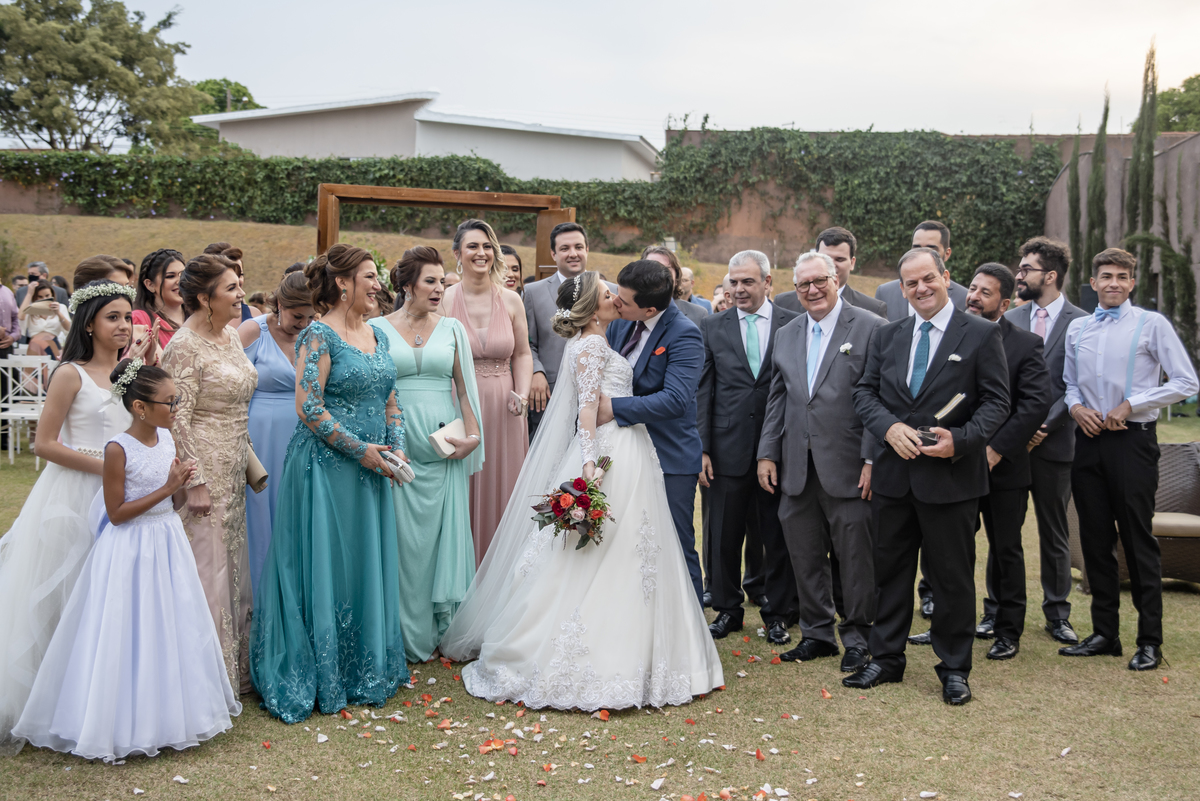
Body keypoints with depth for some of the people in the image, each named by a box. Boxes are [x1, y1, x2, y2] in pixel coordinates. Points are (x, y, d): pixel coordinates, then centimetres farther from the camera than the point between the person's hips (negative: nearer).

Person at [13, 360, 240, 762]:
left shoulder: (166, 437, 3)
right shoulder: (119, 449, -17)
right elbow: (116, 514, -16)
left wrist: (181, 485, -11)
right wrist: (166, 489, -19)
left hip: (168, 544, 7)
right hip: (131, 552, -7)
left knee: (172, 628, 13)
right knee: (131, 634, 2)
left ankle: (170, 711, 29)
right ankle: (128, 723, 16)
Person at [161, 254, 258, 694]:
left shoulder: (230, 336, 11)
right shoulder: (185, 347, -15)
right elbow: (177, 421, -18)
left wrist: (248, 461, 18)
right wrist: (195, 483, -19)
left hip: (233, 471, 9)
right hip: (205, 469, -9)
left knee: (233, 566, 15)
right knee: (207, 568, -1)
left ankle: (236, 666, 26)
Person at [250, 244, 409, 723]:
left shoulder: (376, 335, 13)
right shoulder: (318, 335, -11)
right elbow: (308, 407, -17)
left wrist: (394, 448, 2)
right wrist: (360, 449, -16)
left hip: (371, 469, 7)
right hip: (326, 466, -7)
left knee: (369, 568, 12)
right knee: (325, 569, 0)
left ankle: (365, 672, 24)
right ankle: (321, 680, 13)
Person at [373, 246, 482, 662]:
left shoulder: (452, 328, 8)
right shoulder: (379, 329, 2)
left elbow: (465, 387, 8)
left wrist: (472, 435, -3)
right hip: (399, 446, -2)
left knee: (447, 531, 4)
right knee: (406, 537, 3)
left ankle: (447, 626, 17)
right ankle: (411, 634, 14)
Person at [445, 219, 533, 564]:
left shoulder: (511, 300, 4)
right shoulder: (444, 299, -3)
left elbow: (522, 354, 11)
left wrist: (522, 394, -4)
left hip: (502, 413, 2)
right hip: (458, 411, -2)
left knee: (501, 492, 8)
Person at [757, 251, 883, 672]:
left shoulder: (870, 328, -4)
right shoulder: (786, 335, 14)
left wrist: (873, 459, -13)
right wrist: (767, 454, 9)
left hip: (848, 467, -5)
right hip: (797, 468, 5)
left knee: (855, 557, 3)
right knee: (805, 557, 12)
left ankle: (856, 637, 19)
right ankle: (817, 633, 27)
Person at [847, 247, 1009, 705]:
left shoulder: (981, 335, -2)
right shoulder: (886, 337, 10)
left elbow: (996, 401, -5)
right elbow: (864, 392, 7)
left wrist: (960, 440, -20)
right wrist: (889, 427, -12)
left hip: (951, 476, -4)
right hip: (894, 474, 4)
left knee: (953, 577, 6)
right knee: (890, 570, 13)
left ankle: (954, 669, 20)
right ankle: (886, 659, 27)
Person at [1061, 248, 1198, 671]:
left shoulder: (1151, 324, -2)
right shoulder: (1077, 329, 12)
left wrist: (1129, 405, -12)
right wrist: (1076, 407, -2)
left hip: (1132, 441, -5)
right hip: (1089, 441, 5)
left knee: (1139, 541, -3)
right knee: (1095, 540, 8)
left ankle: (1150, 640, 5)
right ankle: (1104, 633, 17)